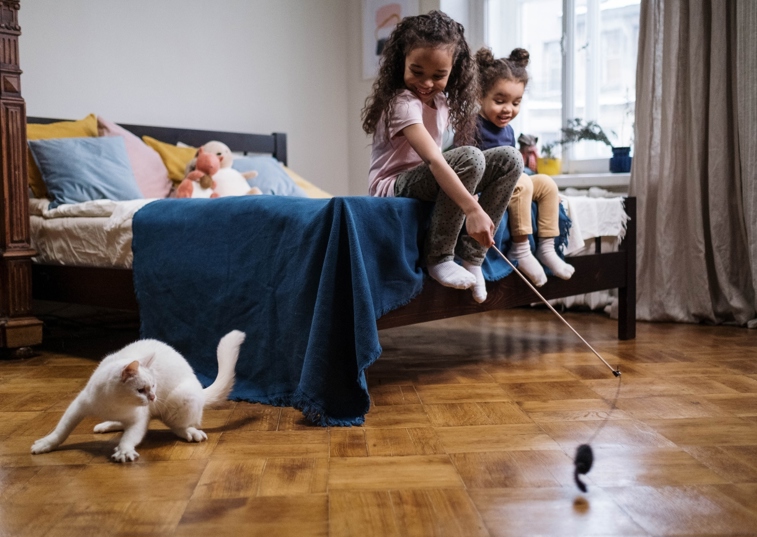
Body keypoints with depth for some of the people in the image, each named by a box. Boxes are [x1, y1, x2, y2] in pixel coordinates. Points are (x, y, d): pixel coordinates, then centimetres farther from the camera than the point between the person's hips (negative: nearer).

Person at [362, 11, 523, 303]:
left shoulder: (441, 99, 6)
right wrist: (473, 209, -44)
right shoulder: (402, 103, -22)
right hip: (394, 186, -8)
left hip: (428, 180, 8)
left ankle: (472, 255, -8)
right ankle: (438, 257, -20)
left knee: (509, 159, -6)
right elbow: (433, 159, -35)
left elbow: (434, 159, 11)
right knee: (470, 157, -33)